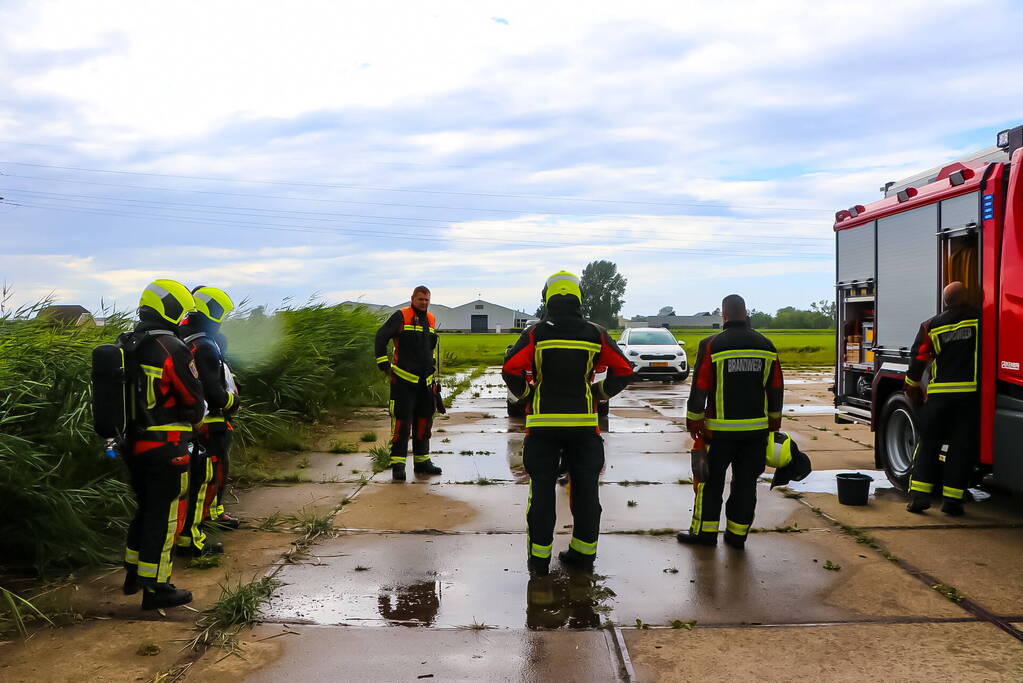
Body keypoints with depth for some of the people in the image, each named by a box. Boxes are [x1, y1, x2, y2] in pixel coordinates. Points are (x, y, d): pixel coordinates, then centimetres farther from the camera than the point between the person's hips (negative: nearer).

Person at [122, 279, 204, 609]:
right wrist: (193, 421, 10)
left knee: (145, 508, 23)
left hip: (133, 444, 8)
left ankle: (134, 575, 34)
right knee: (164, 516, 2)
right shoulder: (172, 349, -17)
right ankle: (155, 587, 10)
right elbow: (193, 398, -9)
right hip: (165, 448, -8)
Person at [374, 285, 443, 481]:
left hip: (425, 381, 7)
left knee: (423, 421, 11)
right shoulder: (401, 317, -6)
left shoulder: (431, 320, 14)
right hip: (403, 379, -6)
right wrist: (384, 366, -10)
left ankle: (422, 461, 20)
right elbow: (380, 337, -7)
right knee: (402, 421, -9)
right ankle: (397, 464, -5)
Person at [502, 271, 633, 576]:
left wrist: (526, 394, 2)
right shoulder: (595, 334, 2)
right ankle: (584, 552, 20)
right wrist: (599, 393, 13)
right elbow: (623, 370, 1)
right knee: (585, 489, 12)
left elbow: (511, 369, -14)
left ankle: (539, 559, 9)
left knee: (542, 491, 5)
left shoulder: (536, 333, -4)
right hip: (584, 423, 2)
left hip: (543, 423, -1)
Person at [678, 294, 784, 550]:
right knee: (746, 481, 10)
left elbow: (700, 388, -9)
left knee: (711, 480, 7)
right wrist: (774, 421, 21)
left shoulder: (711, 345, -9)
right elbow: (776, 388, 11)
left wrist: (694, 420, 0)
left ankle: (705, 531, 12)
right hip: (757, 428, 4)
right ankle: (737, 534, 16)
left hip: (721, 429, -4)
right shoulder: (766, 345, 5)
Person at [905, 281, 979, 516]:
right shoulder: (979, 318, -2)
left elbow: (919, 358, 7)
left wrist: (912, 385, 18)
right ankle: (952, 499, 6)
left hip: (938, 393, 2)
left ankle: (919, 496, 3)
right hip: (969, 393, -2)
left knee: (928, 444, 9)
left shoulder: (931, 326, 5)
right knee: (961, 448, 5)